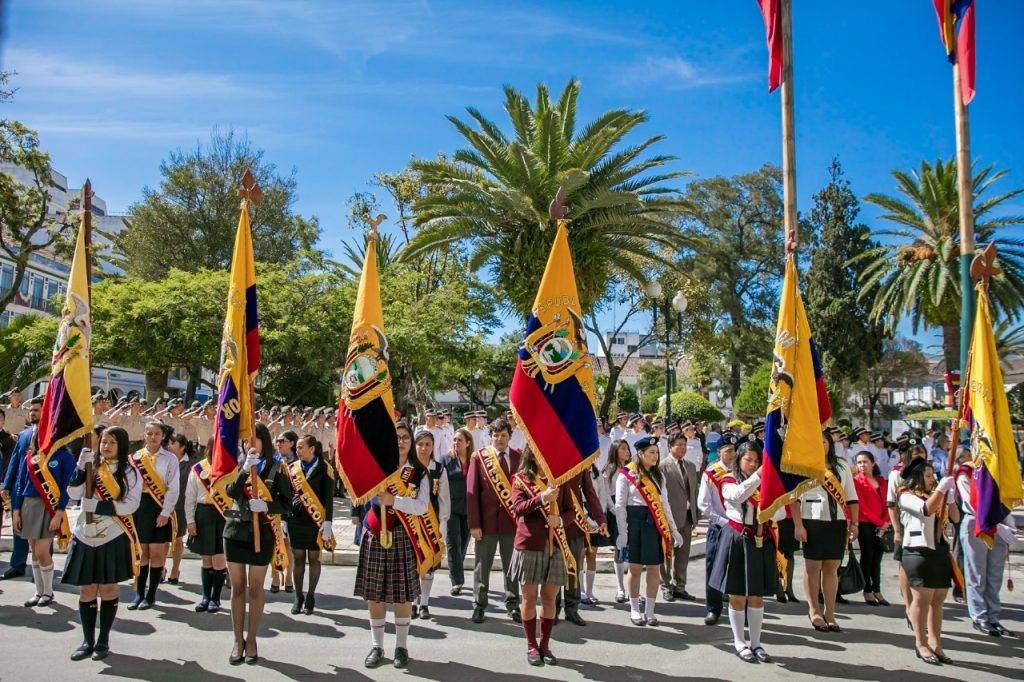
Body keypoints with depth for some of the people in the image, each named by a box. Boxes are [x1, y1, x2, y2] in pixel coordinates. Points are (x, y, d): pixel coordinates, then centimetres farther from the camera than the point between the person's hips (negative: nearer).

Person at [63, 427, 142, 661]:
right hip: (86, 537, 3)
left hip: (113, 538, -2)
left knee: (108, 589, 5)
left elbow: (131, 505, -11)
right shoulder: (90, 467, 6)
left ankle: (103, 641, 15)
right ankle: (87, 641, 18)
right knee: (86, 590, 6)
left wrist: (99, 505, -19)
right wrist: (81, 467, -18)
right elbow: (73, 494, -8)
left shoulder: (129, 472, -1)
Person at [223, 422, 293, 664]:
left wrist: (266, 505, -22)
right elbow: (231, 493, -11)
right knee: (237, 587, 9)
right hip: (235, 530, 2)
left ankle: (251, 640, 19)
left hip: (263, 533, -2)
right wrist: (245, 469, -23)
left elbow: (287, 503, -5)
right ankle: (238, 640, 20)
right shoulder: (238, 463, 4)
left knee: (255, 588, 7)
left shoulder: (277, 467, -4)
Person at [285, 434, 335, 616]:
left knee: (314, 559, 6)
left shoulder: (324, 469, -6)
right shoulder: (292, 468, 6)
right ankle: (298, 597, 20)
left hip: (316, 521, -3)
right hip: (296, 520, 3)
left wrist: (327, 522, -14)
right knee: (298, 558, 8)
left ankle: (310, 597, 17)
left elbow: (328, 498, -8)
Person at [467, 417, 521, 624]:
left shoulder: (519, 458, 1)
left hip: (512, 520, 1)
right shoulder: (479, 457, -2)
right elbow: (471, 492, -4)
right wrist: (474, 523, -9)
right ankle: (479, 605, 21)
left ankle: (512, 605, 23)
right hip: (486, 520, -1)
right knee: (482, 566, 8)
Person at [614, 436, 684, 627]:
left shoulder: (658, 474, 11)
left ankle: (650, 611, 16)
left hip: (655, 524, 4)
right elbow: (620, 505, -5)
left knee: (654, 568, 5)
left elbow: (664, 502, 14)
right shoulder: (627, 475, -4)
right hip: (635, 522, -4)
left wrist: (673, 529, 10)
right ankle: (634, 610, 16)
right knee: (635, 568, 3)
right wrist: (622, 533, -11)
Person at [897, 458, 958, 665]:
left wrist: (949, 495, 1)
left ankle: (935, 644, 11)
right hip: (919, 551, -7)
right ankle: (921, 644, 0)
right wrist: (942, 488, -14)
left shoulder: (935, 496, 20)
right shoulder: (906, 496, -2)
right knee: (922, 599, -6)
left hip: (940, 551, 7)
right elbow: (927, 509, -19)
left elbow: (955, 517, 12)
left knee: (937, 600, 6)